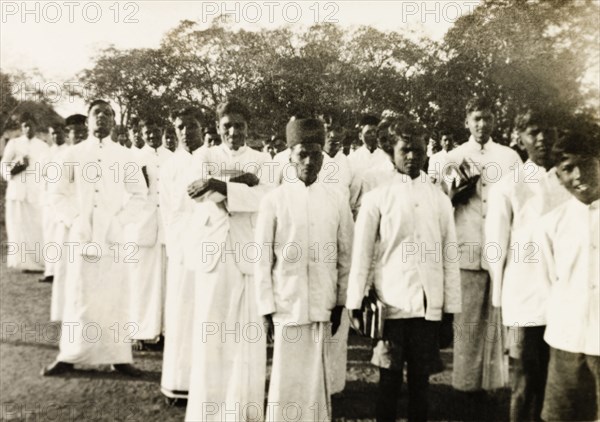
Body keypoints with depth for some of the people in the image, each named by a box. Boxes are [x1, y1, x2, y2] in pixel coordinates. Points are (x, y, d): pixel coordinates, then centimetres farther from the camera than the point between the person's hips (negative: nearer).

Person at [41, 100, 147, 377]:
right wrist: (74, 219, -2)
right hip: (83, 235, 0)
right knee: (78, 295, 3)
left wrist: (121, 221, -3)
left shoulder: (124, 156, 5)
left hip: (113, 236, 0)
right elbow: (58, 191, 10)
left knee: (115, 296, 1)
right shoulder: (74, 154, 6)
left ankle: (118, 356, 8)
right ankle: (68, 356, 12)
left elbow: (139, 193, 8)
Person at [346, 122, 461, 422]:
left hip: (430, 305, 2)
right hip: (392, 304, -2)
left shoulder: (440, 200, 8)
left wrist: (452, 306, 5)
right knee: (390, 378, 7)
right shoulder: (377, 198, 1)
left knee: (421, 378, 11)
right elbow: (361, 253, 0)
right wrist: (356, 303, -4)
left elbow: (450, 256, 8)